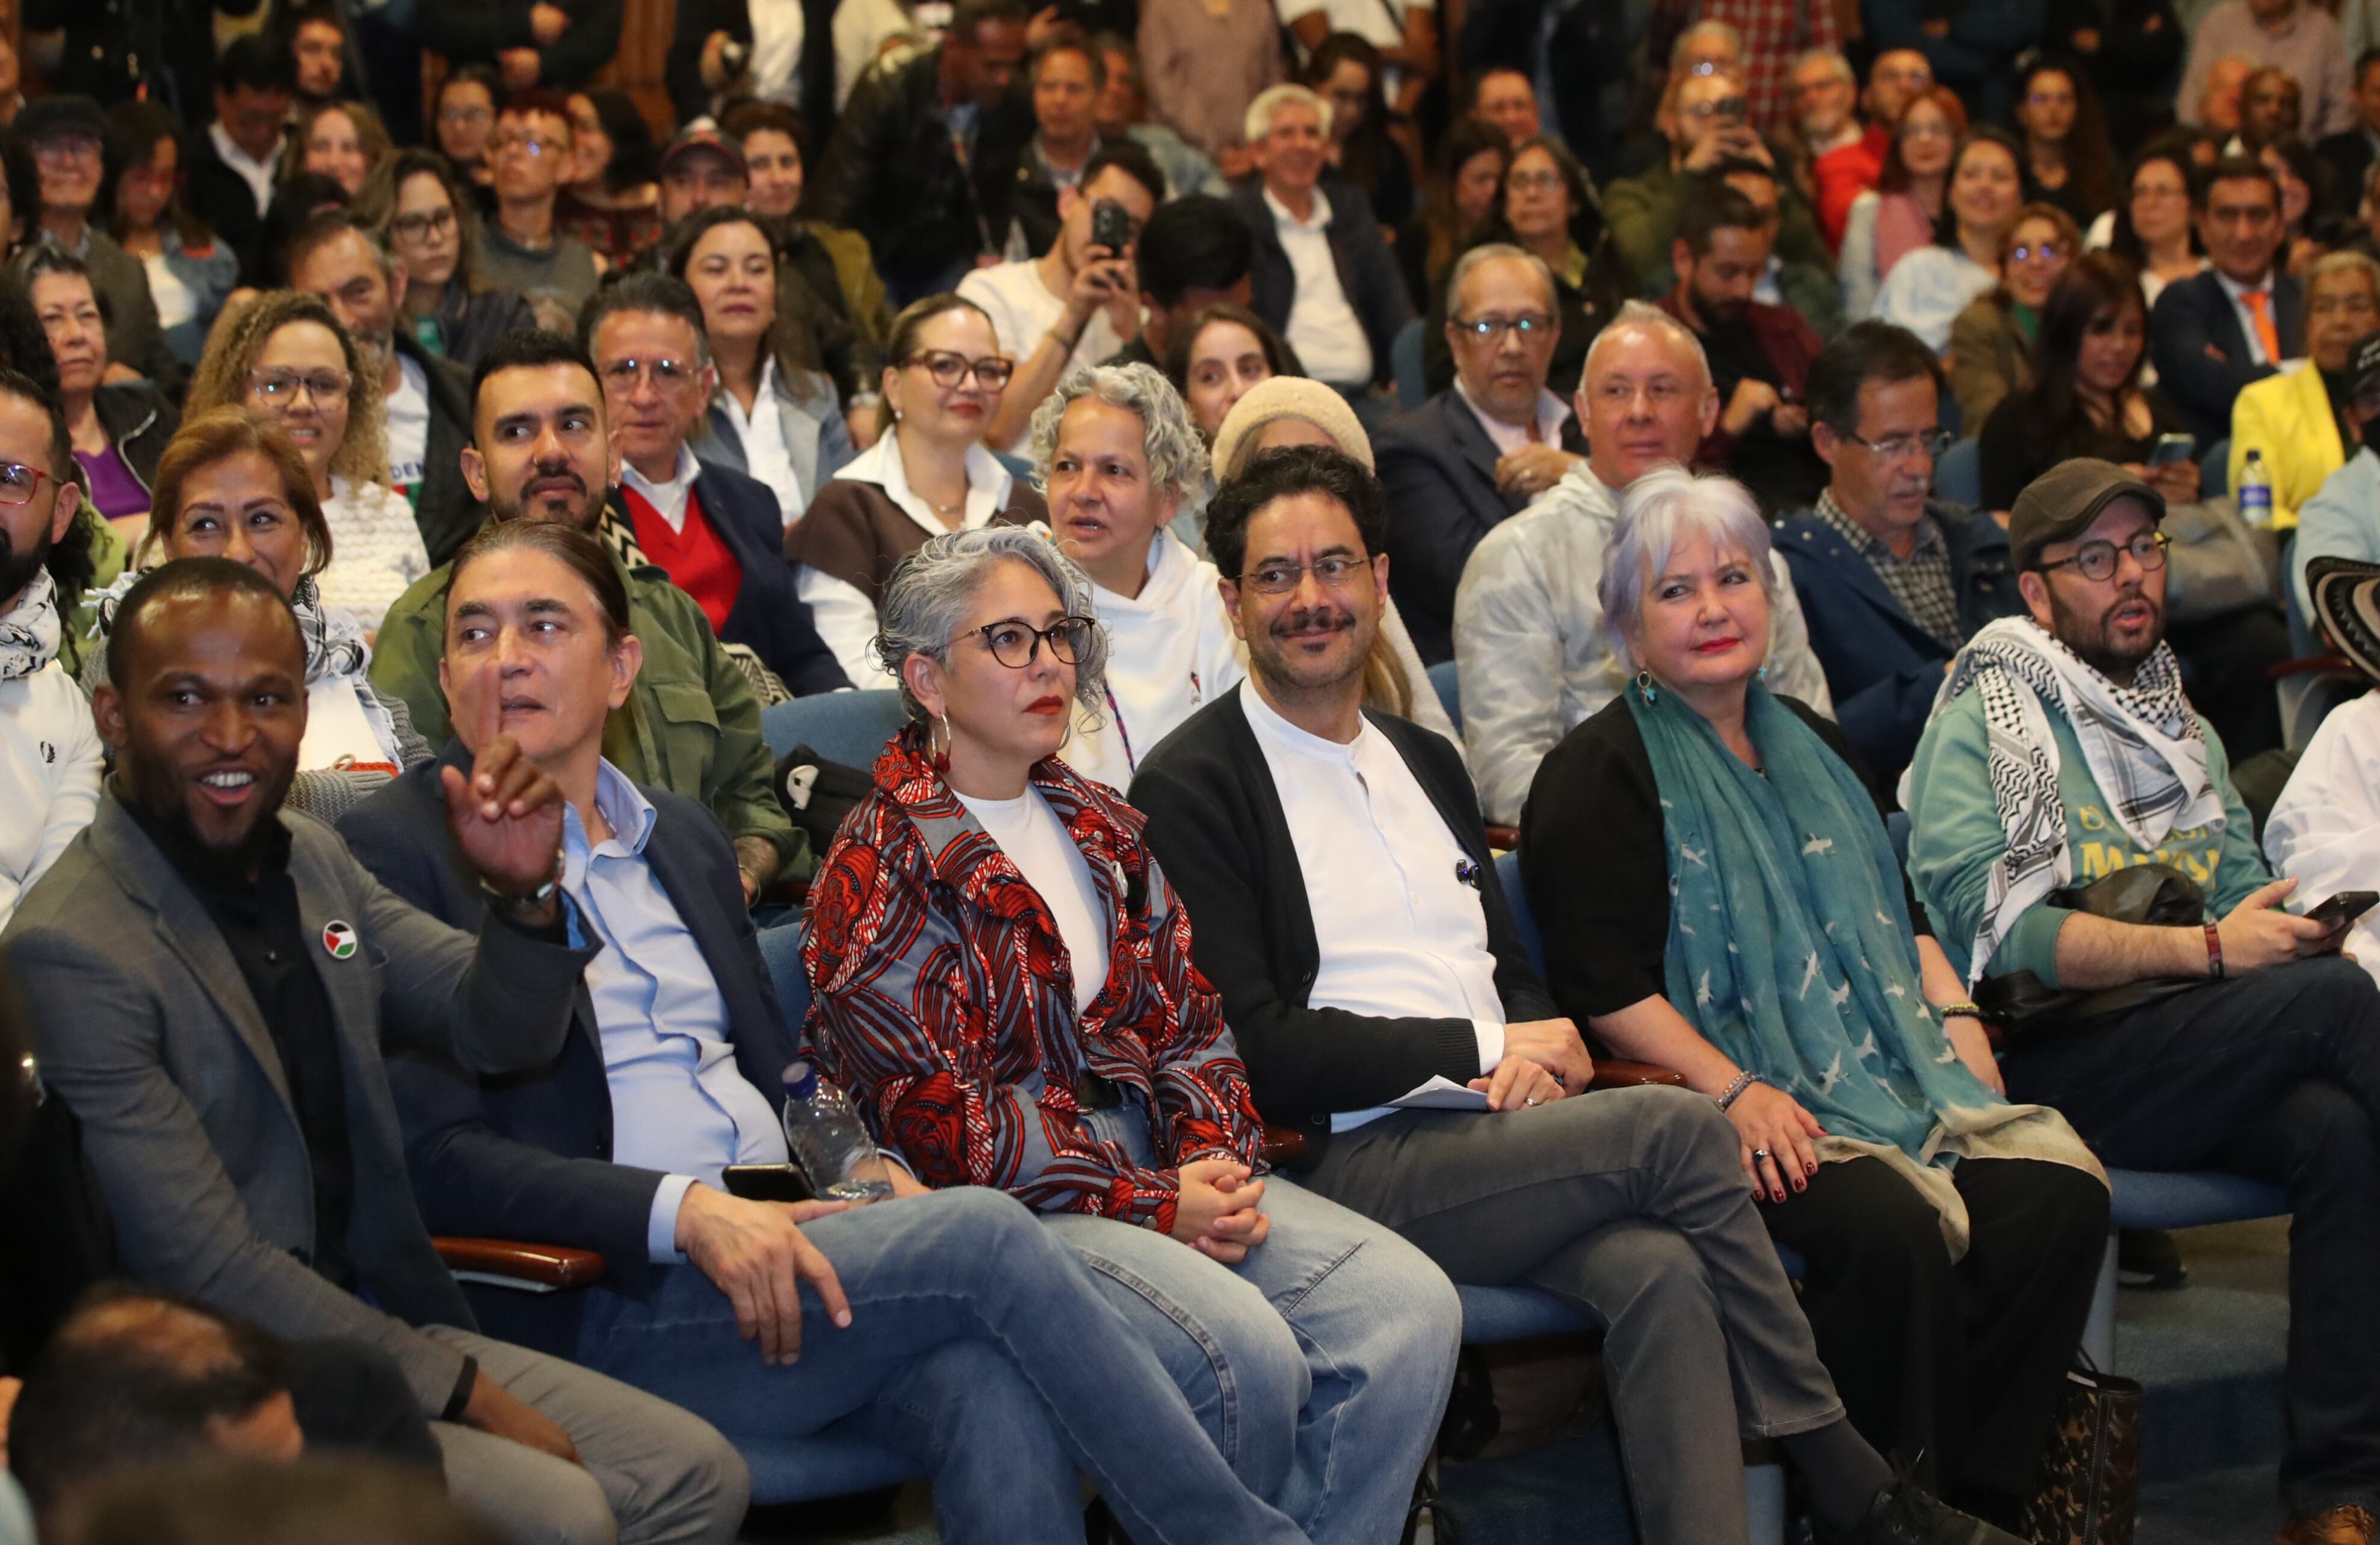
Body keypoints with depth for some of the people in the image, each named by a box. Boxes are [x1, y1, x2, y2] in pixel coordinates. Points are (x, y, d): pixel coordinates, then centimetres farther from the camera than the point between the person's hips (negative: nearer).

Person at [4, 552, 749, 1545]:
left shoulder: (312, 860, 7)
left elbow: (502, 1036, 10)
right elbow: (213, 1273, -19)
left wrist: (524, 895, -12)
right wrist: (459, 1391, -14)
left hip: (389, 1325, 8)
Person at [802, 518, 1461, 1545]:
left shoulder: (1100, 827, 19)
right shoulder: (879, 871, -4)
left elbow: (1189, 1020, 16)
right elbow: (938, 1118, -11)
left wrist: (1213, 1161, -6)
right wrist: (1155, 1206, -13)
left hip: (1163, 1165, 7)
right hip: (1005, 1204, -7)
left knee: (1412, 1306, -16)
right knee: (1252, 1347, -31)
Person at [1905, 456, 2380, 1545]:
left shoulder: (2186, 735, 26)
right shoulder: (1981, 728, 3)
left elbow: (2247, 900, 19)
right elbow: (1994, 929, -11)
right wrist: (2206, 949, -17)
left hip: (2199, 1065, 5)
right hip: (2052, 1068, -5)